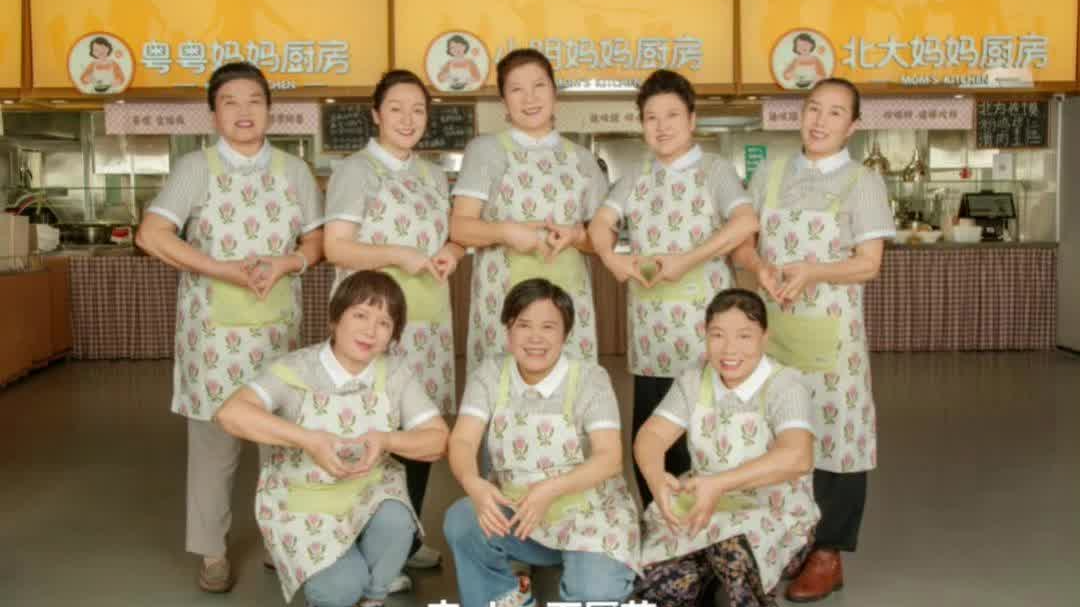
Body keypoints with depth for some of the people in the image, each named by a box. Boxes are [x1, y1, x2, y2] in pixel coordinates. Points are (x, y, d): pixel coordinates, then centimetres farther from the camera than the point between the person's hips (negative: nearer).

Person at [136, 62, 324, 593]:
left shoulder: (294, 170, 7)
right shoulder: (195, 168, -2)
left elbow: (316, 242, 8)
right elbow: (151, 235, -13)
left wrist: (284, 264, -15)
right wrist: (226, 270, -19)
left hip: (278, 326, 3)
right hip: (214, 328, -3)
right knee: (214, 439, 1)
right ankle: (212, 551, 14)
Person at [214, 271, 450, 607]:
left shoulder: (396, 373, -10)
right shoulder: (296, 369, -20)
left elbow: (438, 440, -11)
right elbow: (231, 414, -34)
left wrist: (385, 440, -30)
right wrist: (309, 440, -41)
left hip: (369, 491, 3)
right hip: (303, 502, -2)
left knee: (395, 524, -30)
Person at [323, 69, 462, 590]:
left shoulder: (434, 175, 17)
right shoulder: (355, 170, -3)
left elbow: (451, 235, 21)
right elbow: (335, 248, -10)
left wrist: (449, 252, -2)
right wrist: (400, 256, -20)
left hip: (429, 319, 6)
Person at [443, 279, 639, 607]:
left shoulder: (590, 378, -13)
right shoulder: (490, 374, -4)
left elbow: (609, 456, -23)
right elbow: (462, 441, -15)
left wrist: (552, 489, -40)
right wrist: (473, 483, -38)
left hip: (589, 515, -3)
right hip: (514, 511, 3)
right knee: (460, 521, -24)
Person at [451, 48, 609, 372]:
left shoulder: (580, 159, 12)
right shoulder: (485, 149, 4)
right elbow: (460, 227, -2)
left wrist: (576, 236, -9)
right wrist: (504, 231, -19)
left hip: (568, 299, 2)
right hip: (504, 298, -2)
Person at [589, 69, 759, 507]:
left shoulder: (715, 170, 0)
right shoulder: (635, 179, 15)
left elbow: (746, 222, -16)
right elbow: (600, 223, 4)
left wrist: (686, 260, -22)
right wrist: (612, 257, -18)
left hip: (699, 320, -5)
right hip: (649, 321, 5)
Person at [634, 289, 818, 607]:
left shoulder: (785, 386, -16)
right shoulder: (694, 380, 0)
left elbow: (797, 457, -33)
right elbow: (651, 436, -9)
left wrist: (720, 484, -43)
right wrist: (656, 479, -32)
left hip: (773, 515, -4)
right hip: (703, 509, 4)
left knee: (728, 544, -36)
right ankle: (711, 568, 12)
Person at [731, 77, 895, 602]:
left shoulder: (864, 182, -1)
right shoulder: (770, 173, 10)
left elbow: (868, 263, -6)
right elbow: (740, 243, 8)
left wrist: (810, 272, -21)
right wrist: (762, 269, -14)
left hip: (830, 330, -3)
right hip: (771, 325, 3)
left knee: (833, 434, 0)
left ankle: (827, 553, 10)